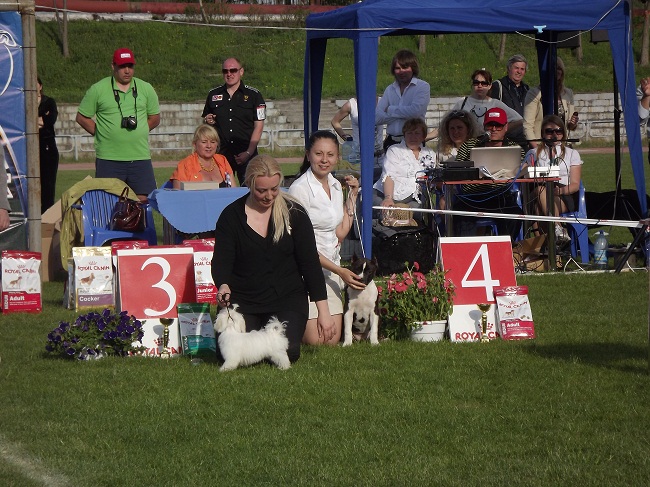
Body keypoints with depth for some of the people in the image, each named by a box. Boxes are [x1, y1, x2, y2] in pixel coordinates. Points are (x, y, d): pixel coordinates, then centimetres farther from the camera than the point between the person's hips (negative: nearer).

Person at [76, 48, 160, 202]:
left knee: (144, 201, -2)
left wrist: (138, 131, 6)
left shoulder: (146, 89, 10)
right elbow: (82, 117, 8)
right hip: (108, 159, -2)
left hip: (140, 156, 2)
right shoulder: (98, 89, 2)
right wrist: (101, 133, 1)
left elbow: (155, 118, 19)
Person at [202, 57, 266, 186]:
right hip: (221, 153, 3)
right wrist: (207, 121, -1)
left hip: (246, 153, -2)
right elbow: (205, 120, 25)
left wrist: (249, 153, -10)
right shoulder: (213, 95, 12)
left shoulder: (253, 95, 3)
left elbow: (258, 126, 0)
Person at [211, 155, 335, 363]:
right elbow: (221, 261, -5)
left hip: (286, 299, 0)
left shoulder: (294, 213, 0)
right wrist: (223, 286, -29)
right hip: (242, 300, 0)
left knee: (286, 352, -23)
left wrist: (323, 311, -4)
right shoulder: (231, 216, -1)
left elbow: (310, 262, 1)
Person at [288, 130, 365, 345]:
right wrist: (339, 271, -16)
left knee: (333, 339, 0)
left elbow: (340, 233, 9)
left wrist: (352, 196, 8)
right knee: (315, 340, -12)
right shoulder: (300, 189, -14)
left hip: (331, 266, 7)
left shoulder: (335, 186, 9)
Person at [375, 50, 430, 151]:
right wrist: (403, 114, -7)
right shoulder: (390, 89, 13)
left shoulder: (423, 87, 2)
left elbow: (416, 110, -14)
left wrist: (390, 110, 0)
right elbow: (377, 118, 3)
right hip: (391, 142, 4)